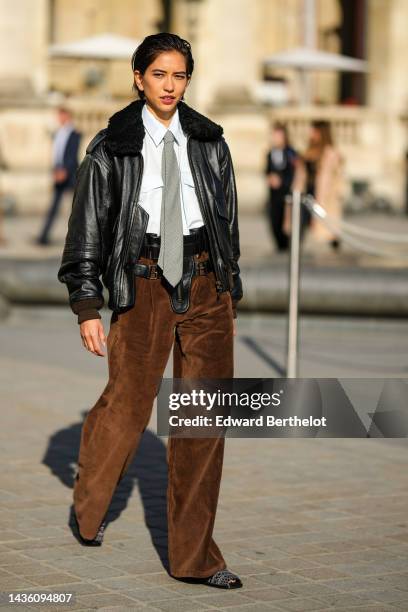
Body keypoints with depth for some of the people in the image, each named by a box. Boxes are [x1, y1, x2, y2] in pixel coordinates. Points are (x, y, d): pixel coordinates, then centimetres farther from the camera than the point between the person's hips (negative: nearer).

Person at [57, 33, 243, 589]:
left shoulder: (209, 143, 9)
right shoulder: (112, 147, 0)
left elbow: (227, 221, 14)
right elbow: (87, 230, 1)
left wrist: (230, 294, 12)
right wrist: (87, 306, -4)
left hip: (205, 283, 3)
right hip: (144, 285, -3)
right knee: (128, 404, 3)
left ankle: (194, 556, 10)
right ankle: (89, 507, 35)